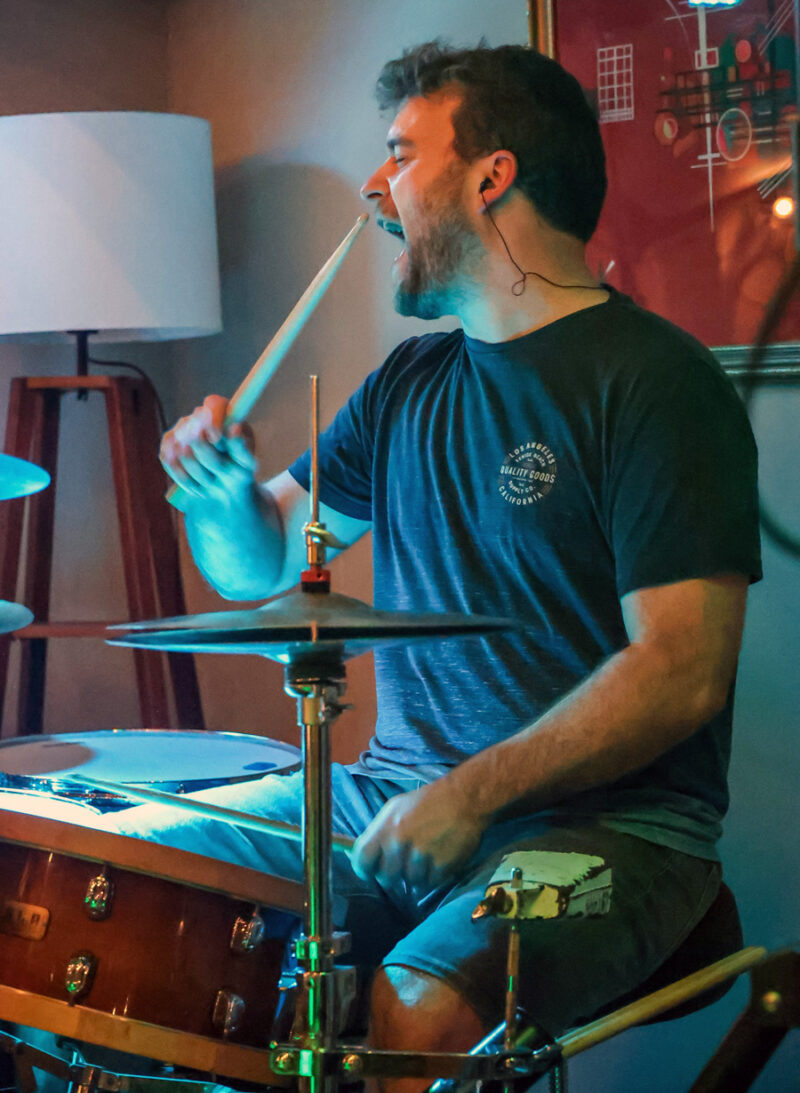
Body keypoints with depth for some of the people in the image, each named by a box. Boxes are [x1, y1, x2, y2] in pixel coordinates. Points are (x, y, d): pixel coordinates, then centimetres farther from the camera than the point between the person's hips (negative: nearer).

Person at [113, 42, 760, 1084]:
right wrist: (223, 489, -3)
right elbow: (260, 564, 19)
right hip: (395, 789, 7)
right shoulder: (411, 384, 14)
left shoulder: (653, 381, -10)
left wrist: (474, 793, -24)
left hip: (602, 818, -7)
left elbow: (684, 672, -17)